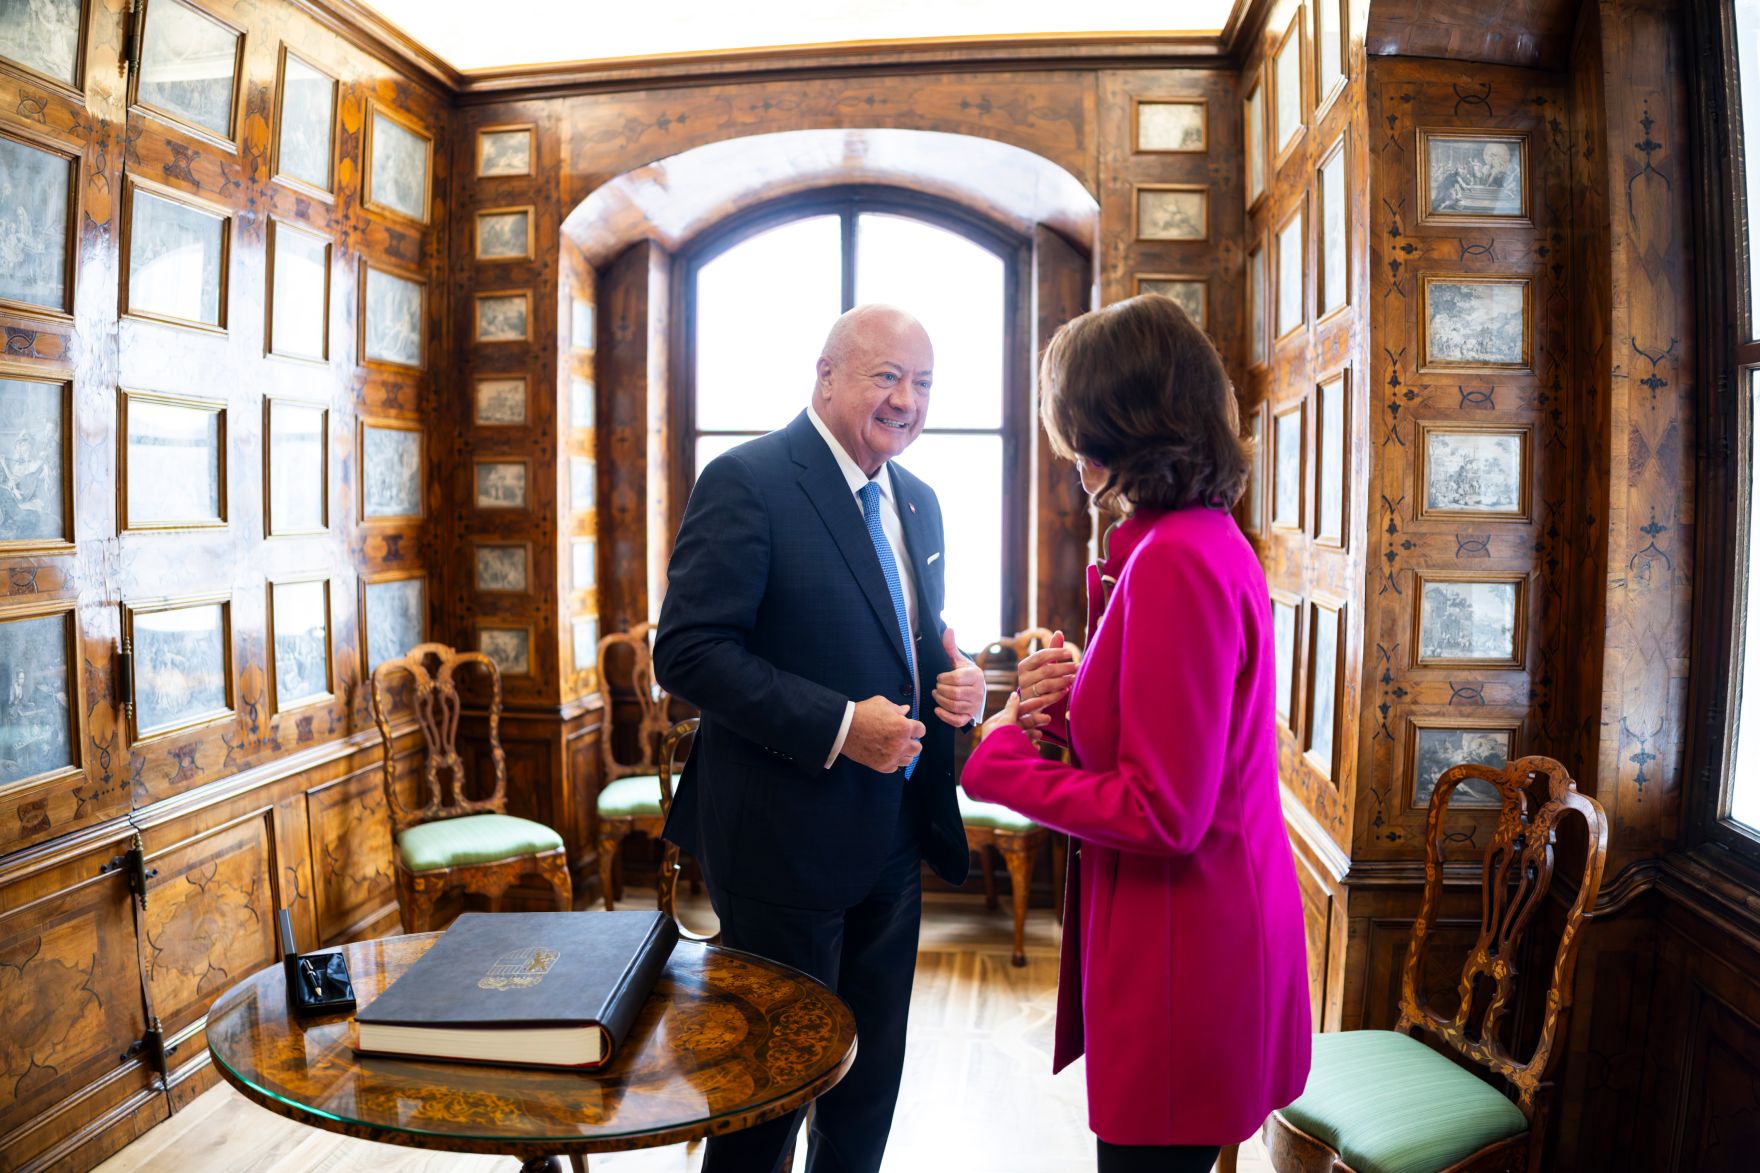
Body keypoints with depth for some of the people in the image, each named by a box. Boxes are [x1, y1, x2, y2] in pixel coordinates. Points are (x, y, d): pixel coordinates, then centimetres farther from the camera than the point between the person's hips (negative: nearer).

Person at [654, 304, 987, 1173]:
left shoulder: (918, 502, 11)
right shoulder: (746, 481, -14)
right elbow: (687, 651, -19)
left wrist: (955, 680, -3)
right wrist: (836, 725, -25)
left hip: (893, 838, 7)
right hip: (787, 838, -7)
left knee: (870, 1082, 20)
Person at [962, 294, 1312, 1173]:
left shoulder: (1174, 563, -23)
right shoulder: (1212, 538, 7)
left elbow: (1162, 814, -23)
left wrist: (999, 759, -12)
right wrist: (1068, 699, -1)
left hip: (1182, 963, -9)